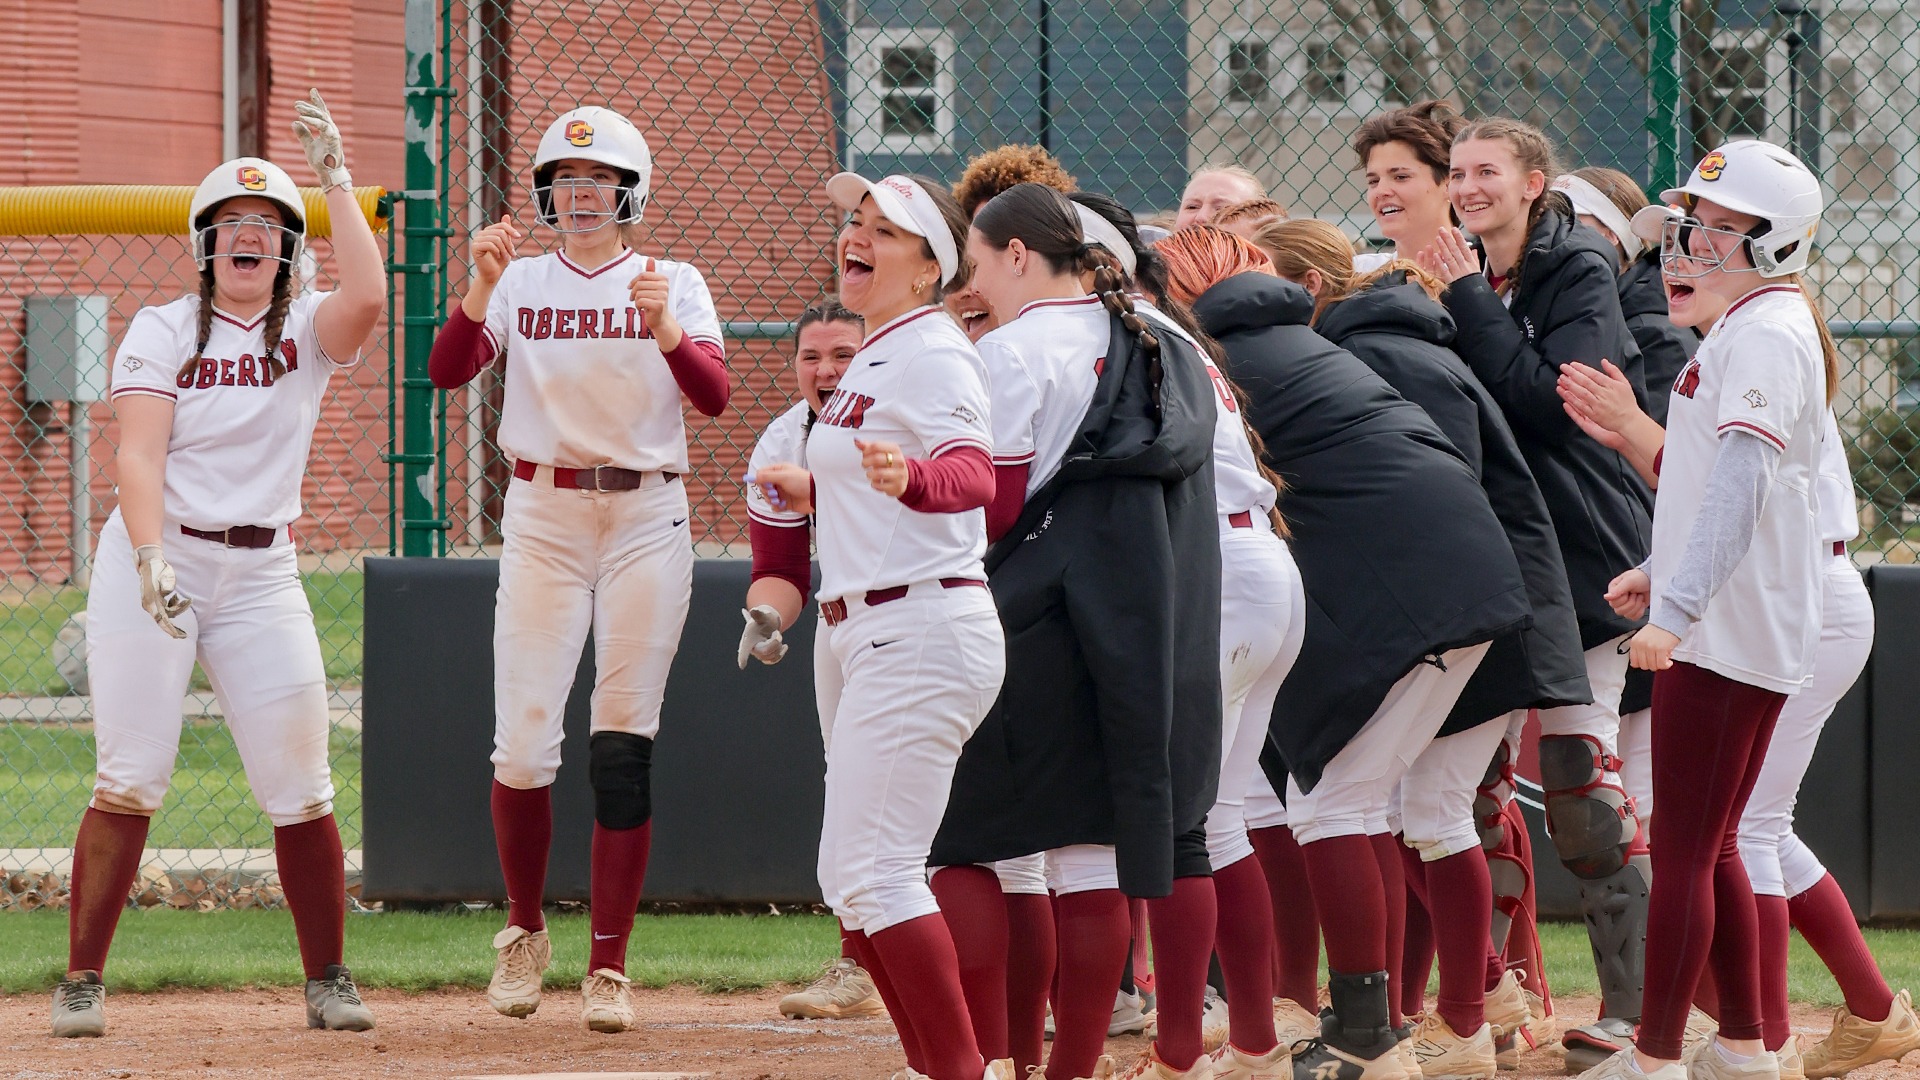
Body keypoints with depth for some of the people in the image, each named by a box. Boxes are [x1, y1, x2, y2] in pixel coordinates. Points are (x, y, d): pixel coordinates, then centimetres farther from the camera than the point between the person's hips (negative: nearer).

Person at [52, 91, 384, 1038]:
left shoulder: (308, 331, 6)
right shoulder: (163, 330, 1)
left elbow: (368, 296, -18)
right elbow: (138, 453, -10)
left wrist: (336, 176, -14)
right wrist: (151, 558, -25)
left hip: (261, 571, 2)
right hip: (155, 557, -2)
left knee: (300, 788, -2)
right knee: (131, 778, -8)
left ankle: (328, 983, 8)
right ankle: (81, 984, -5)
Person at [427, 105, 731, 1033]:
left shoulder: (675, 285, 3)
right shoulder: (519, 285, 6)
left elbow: (713, 396, -14)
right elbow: (447, 371, -10)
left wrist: (661, 325, -31)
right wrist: (481, 289, -26)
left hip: (646, 521, -1)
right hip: (541, 517, 1)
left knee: (623, 747, -3)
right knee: (522, 747, -5)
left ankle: (609, 967, 3)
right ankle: (524, 931, 18)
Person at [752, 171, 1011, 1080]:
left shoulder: (931, 353, -13)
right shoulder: (876, 356, 17)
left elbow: (972, 475, -31)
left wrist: (908, 478, -50)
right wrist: (814, 492, 25)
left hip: (922, 628, -11)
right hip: (867, 633, 11)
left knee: (871, 869, -15)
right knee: (851, 877, 13)